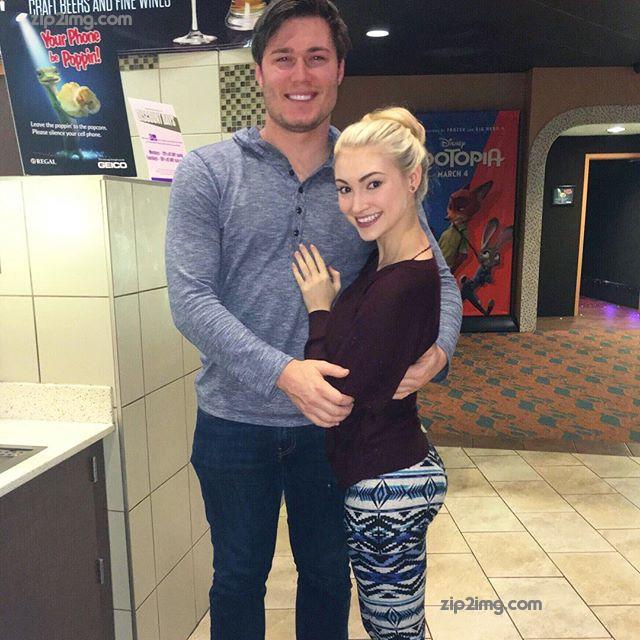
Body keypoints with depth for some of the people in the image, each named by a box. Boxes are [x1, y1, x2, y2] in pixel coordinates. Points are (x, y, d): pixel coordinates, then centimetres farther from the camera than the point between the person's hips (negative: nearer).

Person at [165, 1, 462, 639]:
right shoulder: (207, 172, -6)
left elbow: (437, 276, 2)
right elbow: (190, 298, -14)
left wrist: (437, 347, -19)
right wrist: (282, 372, -27)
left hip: (335, 420, 2)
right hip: (235, 423, -1)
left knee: (328, 574, 23)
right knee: (239, 579, 21)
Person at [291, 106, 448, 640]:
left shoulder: (402, 285, -27)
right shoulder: (386, 263, 3)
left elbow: (332, 394, -22)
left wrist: (319, 309, -13)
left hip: (387, 485, -9)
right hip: (400, 464, 9)